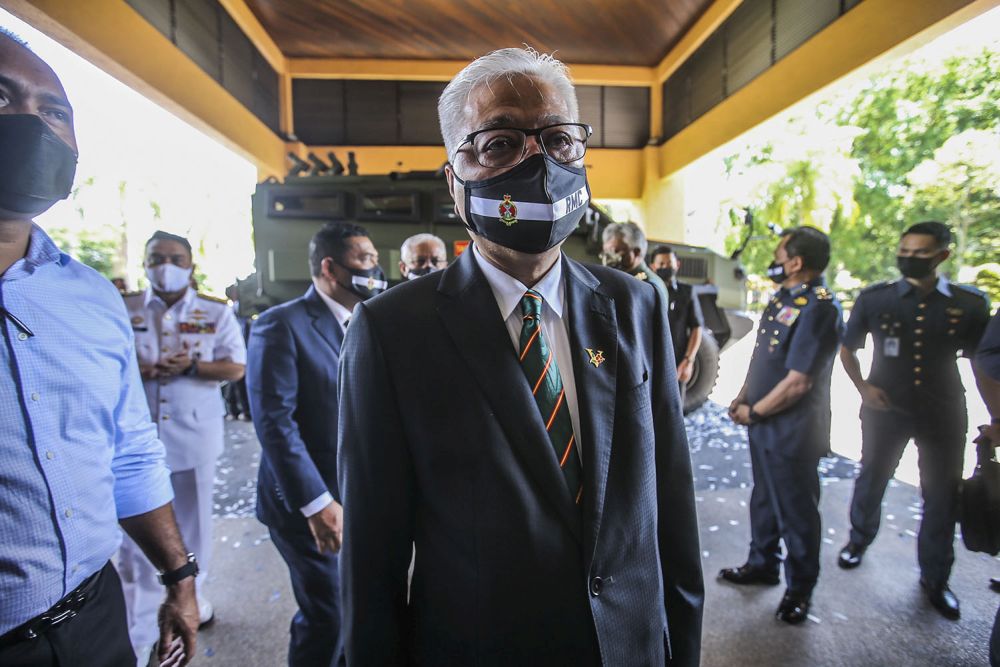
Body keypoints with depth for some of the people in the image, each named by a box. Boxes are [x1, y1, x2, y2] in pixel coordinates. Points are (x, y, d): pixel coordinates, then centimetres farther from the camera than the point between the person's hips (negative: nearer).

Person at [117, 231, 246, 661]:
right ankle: (138, 635, 17)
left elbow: (235, 366, -4)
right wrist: (133, 369, -17)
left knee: (192, 523, 17)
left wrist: (191, 367, -19)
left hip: (195, 434, 1)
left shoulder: (215, 313, 1)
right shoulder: (123, 311, 3)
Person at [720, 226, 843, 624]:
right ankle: (762, 564, 42)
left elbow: (797, 383, -24)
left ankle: (799, 588, 29)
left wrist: (753, 412, -13)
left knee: (796, 510, 9)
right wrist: (743, 397, 4)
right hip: (764, 423, 9)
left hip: (792, 430, -9)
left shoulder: (818, 307, -22)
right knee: (764, 499, 22)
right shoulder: (781, 299, 7)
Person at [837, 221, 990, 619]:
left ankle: (935, 578, 28)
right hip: (885, 408, 0)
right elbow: (848, 349, 5)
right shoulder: (874, 299, -6)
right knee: (871, 480, 15)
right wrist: (862, 387, -9)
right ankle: (858, 541, 39)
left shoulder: (969, 304, -4)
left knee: (943, 496, 9)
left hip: (944, 413, 1)